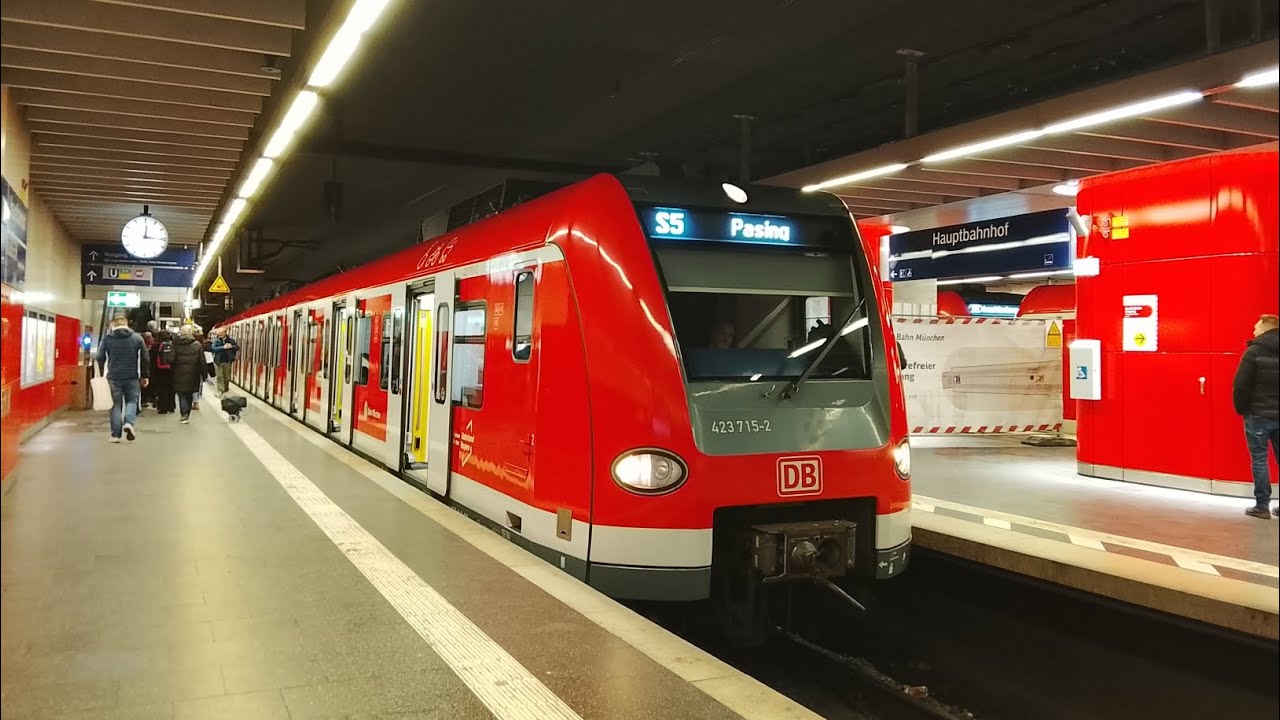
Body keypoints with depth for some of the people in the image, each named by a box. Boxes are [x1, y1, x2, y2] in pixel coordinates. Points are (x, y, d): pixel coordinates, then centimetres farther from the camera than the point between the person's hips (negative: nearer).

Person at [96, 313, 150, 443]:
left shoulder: (107, 339, 1)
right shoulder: (137, 338, 2)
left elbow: (100, 358, 1)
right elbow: (145, 359, 2)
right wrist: (145, 376, 8)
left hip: (113, 377, 0)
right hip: (132, 377, 0)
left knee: (116, 404, 7)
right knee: (131, 401, 13)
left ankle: (116, 434, 7)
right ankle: (128, 423, -13)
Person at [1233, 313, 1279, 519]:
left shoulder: (1254, 351, -9)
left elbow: (1241, 385, -14)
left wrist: (1241, 409, 0)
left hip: (1258, 415, -5)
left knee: (1259, 460, 1)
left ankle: (1262, 506, 2)